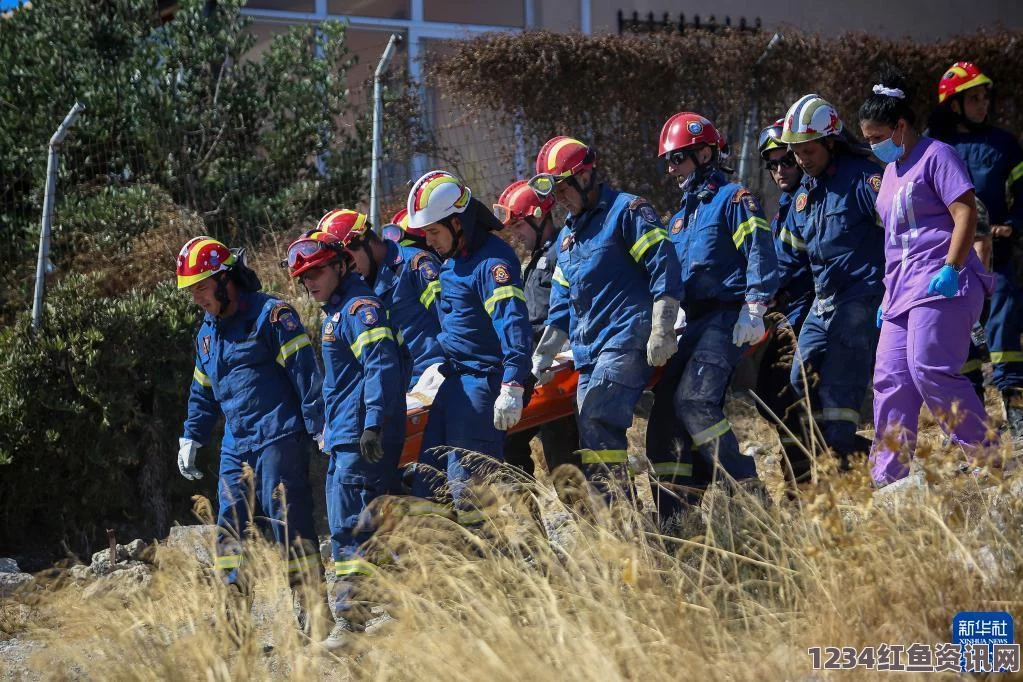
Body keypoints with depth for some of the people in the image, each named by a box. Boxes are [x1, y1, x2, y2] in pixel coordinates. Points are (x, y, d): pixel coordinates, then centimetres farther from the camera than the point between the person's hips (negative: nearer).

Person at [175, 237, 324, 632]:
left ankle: (312, 613, -6)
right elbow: (202, 391, 30)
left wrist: (319, 428, -14)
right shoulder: (207, 333, 19)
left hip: (279, 439, -8)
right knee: (229, 527, 3)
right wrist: (191, 439, 23)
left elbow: (305, 372, -11)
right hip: (236, 446, 8)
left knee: (290, 524, -9)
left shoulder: (271, 314, -7)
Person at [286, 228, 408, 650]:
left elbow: (381, 366, -20)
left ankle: (350, 622, -13)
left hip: (361, 441, -11)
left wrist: (374, 423, -26)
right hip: (342, 438, 11)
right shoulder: (334, 313, 23)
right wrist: (325, 431, 29)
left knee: (350, 530, -12)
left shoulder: (361, 307, -9)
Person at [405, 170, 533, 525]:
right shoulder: (452, 261, 16)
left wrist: (512, 387, -31)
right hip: (454, 383, 10)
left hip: (482, 383, -10)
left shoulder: (492, 261, -14)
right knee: (430, 489, 9)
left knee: (469, 487, -14)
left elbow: (513, 326, -23)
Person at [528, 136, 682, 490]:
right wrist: (542, 356, 23)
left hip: (627, 338, -9)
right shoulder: (567, 235, 24)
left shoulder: (627, 211, -2)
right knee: (591, 434, 0)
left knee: (596, 421, -24)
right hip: (588, 351, 9)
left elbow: (664, 268, -10)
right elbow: (563, 302, 29)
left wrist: (661, 332, -17)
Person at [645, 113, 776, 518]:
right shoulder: (681, 218, 26)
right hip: (695, 323, 9)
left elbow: (759, 255, -10)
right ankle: (673, 512, 2)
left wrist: (753, 309, -19)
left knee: (693, 400, -24)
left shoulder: (733, 199, 0)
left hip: (727, 318, -9)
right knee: (665, 406, 1)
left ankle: (746, 490, -23)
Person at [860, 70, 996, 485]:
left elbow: (966, 214, -14)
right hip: (903, 291, 9)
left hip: (942, 285, -9)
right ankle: (887, 480, -1)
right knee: (890, 378, 0)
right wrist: (888, 295, 22)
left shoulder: (935, 156, -5)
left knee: (930, 369, -20)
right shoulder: (891, 170, 22)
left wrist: (950, 268, -22)